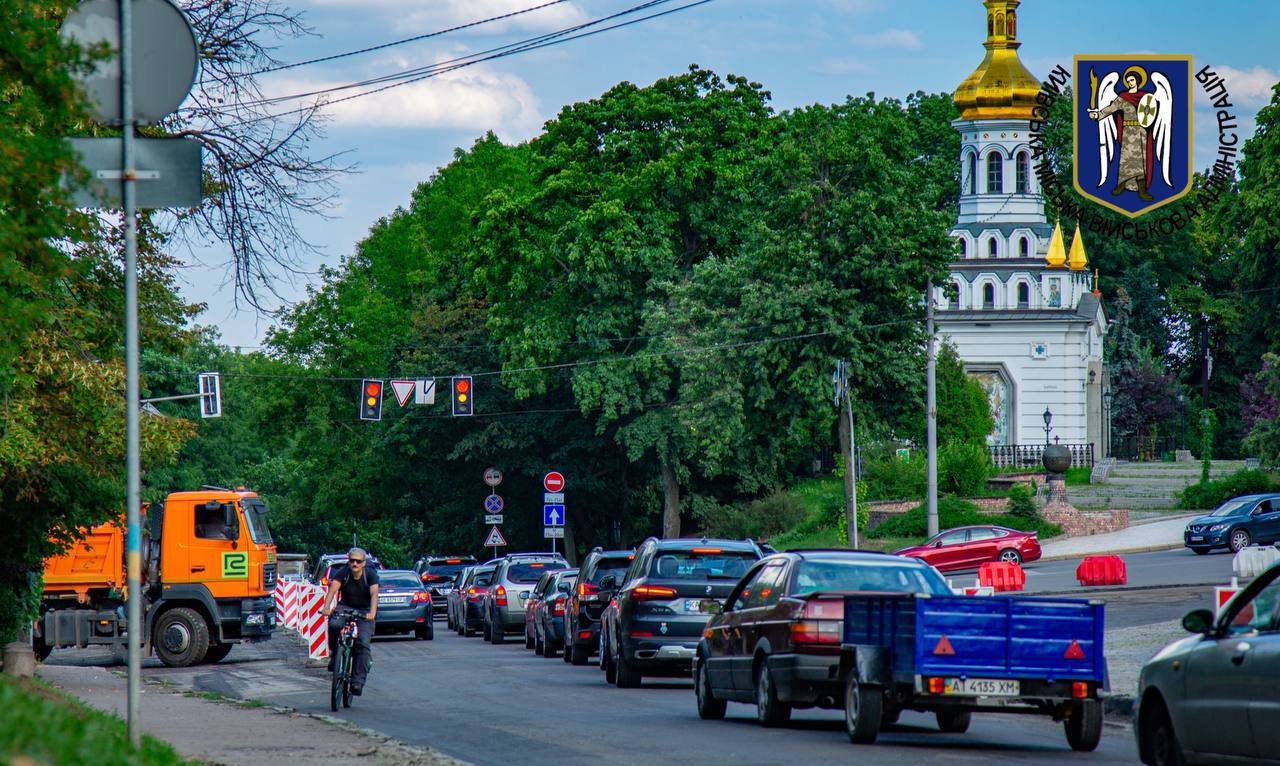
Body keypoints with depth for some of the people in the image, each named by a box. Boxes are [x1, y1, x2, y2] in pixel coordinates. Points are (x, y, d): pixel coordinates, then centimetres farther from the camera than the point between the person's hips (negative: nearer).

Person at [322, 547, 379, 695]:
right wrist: (326, 607, -48)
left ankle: (358, 681, -17)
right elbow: (333, 589, -29)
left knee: (363, 643, -18)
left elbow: (374, 594, -32)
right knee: (334, 624, -32)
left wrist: (372, 613, -50)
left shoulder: (370, 575, -17)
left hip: (365, 610, -1)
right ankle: (334, 654, -8)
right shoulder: (342, 573, -14)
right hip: (346, 607, 1)